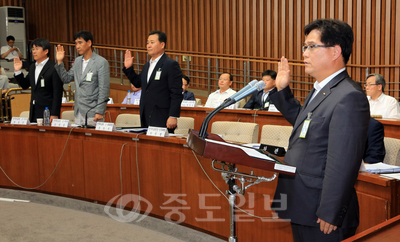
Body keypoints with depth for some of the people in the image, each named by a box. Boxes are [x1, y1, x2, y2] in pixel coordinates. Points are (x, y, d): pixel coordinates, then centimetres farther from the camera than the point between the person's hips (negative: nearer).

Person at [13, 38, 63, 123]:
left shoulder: (54, 68, -10)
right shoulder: (32, 67, 14)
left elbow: (57, 93, -13)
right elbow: (25, 85, 22)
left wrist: (54, 115, -16)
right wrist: (17, 71, 7)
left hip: (48, 113, -7)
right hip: (34, 112, 7)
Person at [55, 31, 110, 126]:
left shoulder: (101, 62, -9)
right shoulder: (77, 61, 13)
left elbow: (104, 90, -12)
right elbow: (66, 79, 17)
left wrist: (99, 112, -15)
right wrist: (60, 62, 5)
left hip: (92, 113, -7)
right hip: (78, 111, 7)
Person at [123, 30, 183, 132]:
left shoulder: (171, 65, -9)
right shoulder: (147, 65, 16)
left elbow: (176, 94, -14)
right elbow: (138, 83, 27)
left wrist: (173, 116, -19)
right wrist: (128, 68, 15)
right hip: (146, 118, 8)